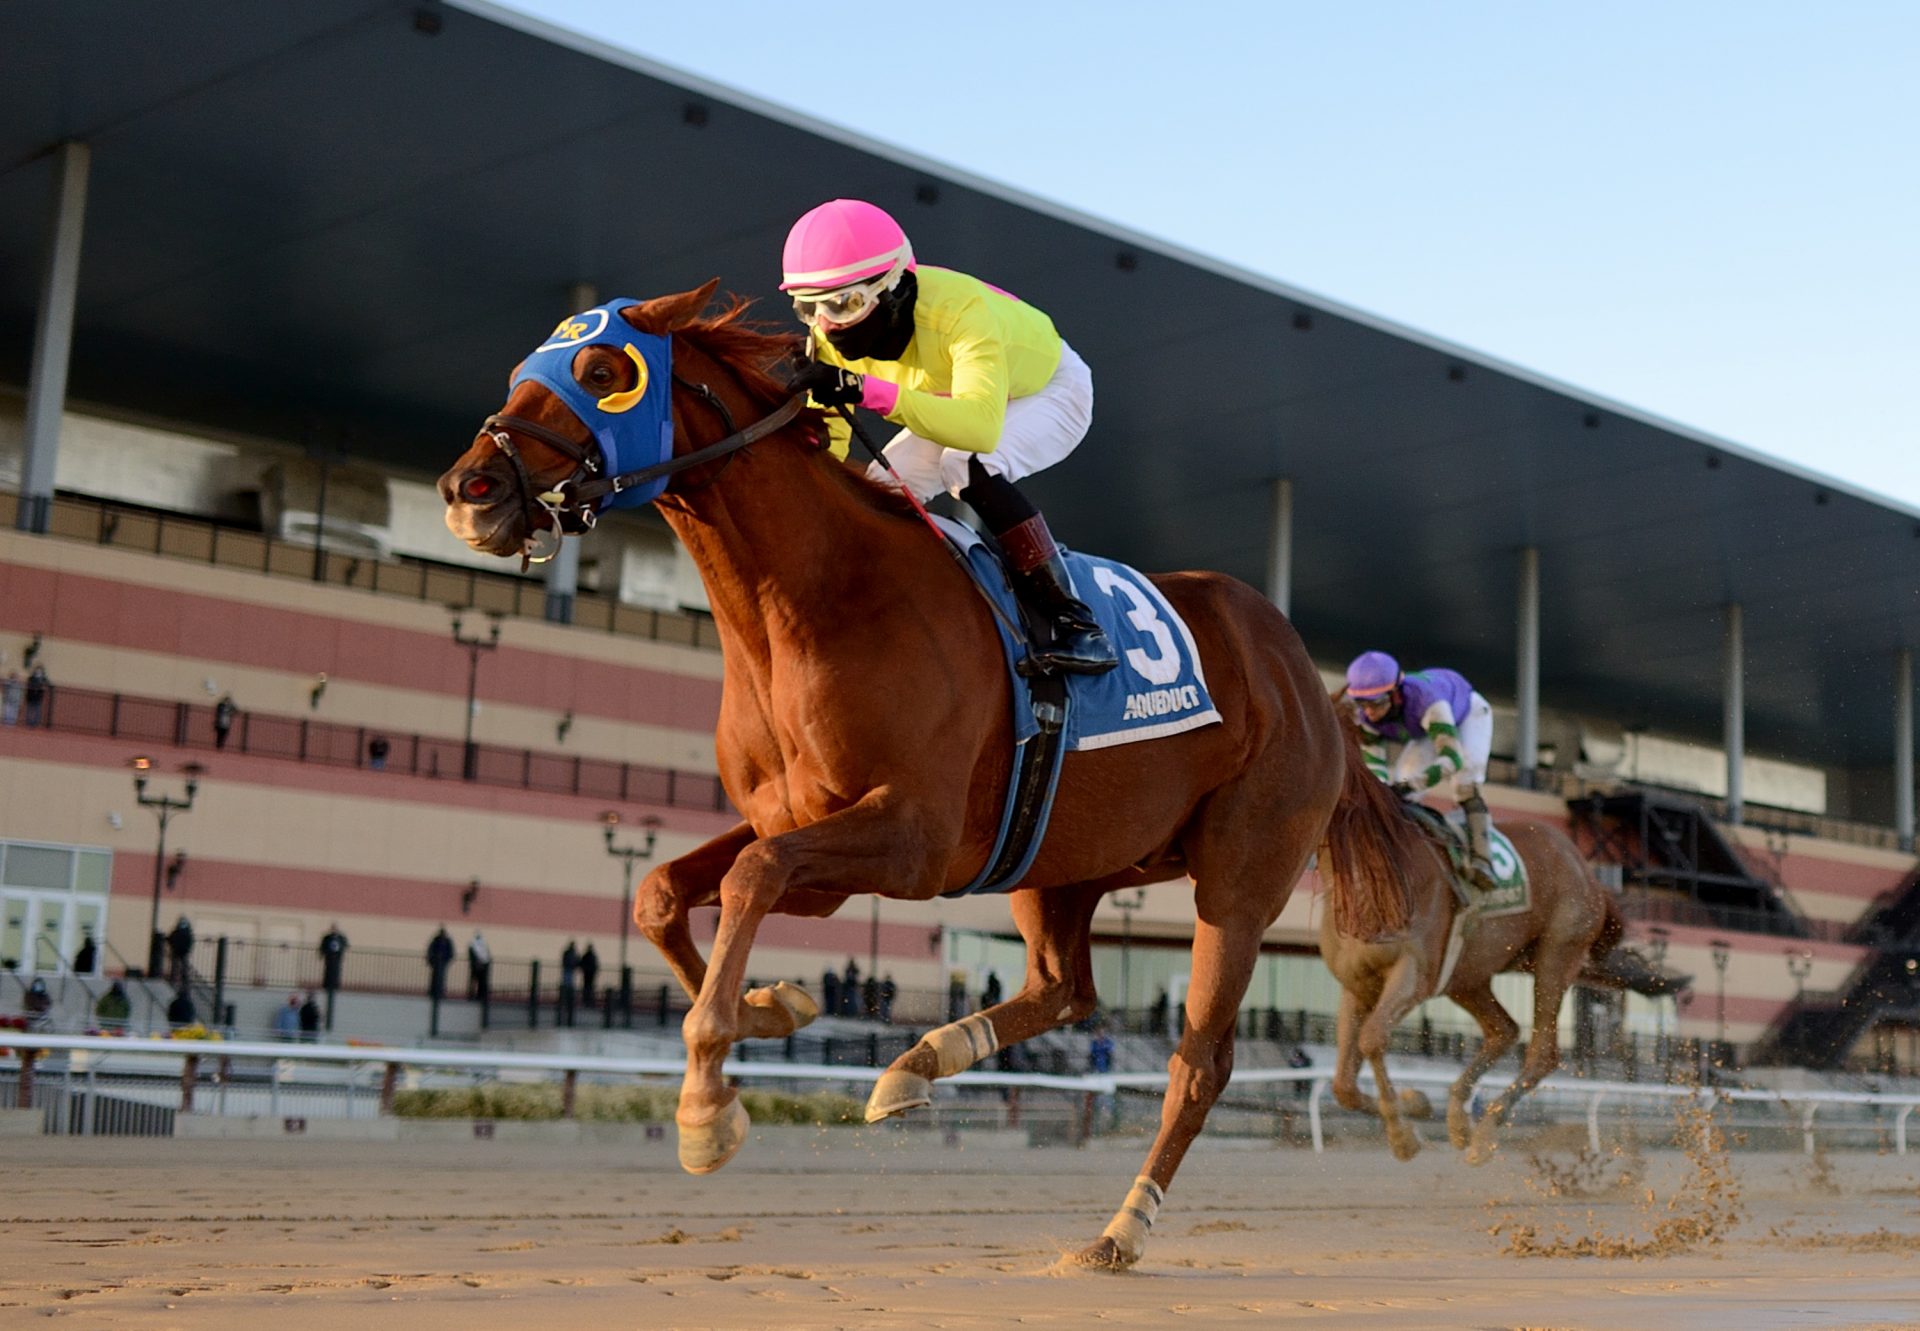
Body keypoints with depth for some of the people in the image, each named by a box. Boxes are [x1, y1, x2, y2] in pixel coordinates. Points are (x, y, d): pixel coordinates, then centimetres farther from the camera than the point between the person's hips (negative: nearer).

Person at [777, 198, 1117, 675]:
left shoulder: (960, 310, -43)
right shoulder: (832, 337, -23)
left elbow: (981, 428, -57)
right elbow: (825, 439, -15)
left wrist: (868, 390, -65)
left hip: (1051, 389, -7)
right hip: (954, 397, 7)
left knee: (968, 465, -33)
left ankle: (1078, 625, -29)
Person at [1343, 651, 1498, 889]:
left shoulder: (1425, 700, -49)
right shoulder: (1364, 717, -29)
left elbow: (1452, 758, -55)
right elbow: (1373, 764, -25)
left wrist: (1410, 785, -66)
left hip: (1469, 713, -6)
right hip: (1425, 728, 6)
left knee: (1464, 785, -26)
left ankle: (1480, 858, -25)